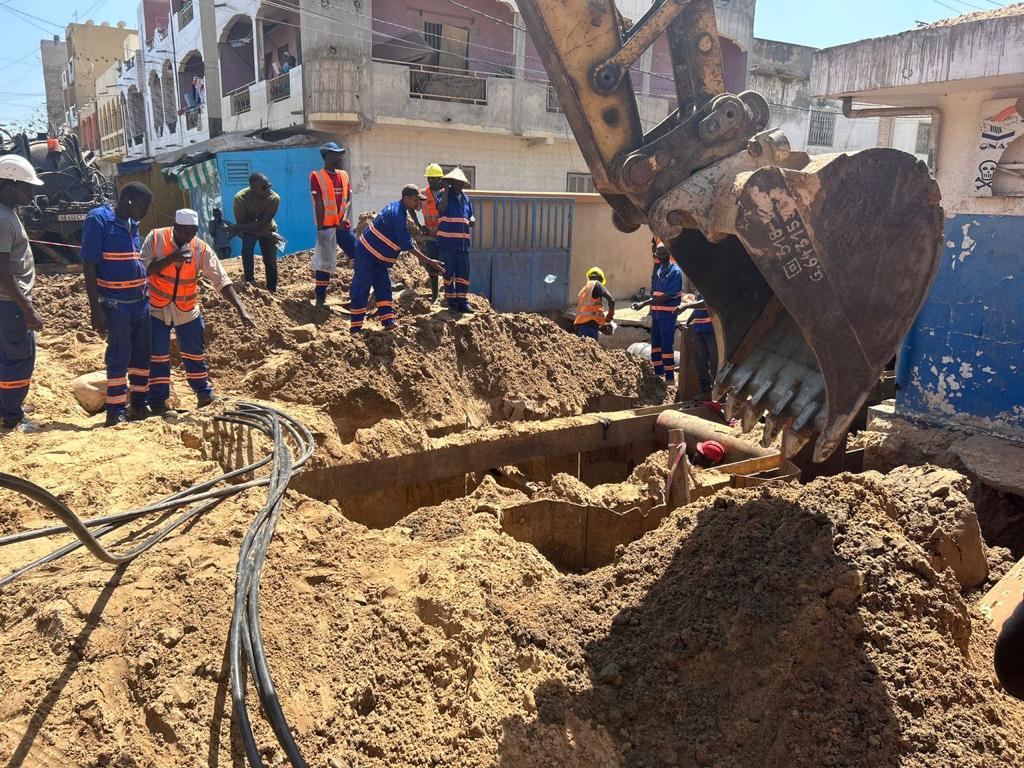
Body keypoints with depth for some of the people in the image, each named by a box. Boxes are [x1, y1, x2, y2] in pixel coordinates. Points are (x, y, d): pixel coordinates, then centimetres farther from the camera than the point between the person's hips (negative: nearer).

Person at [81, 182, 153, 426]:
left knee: (142, 354, 11)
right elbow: (89, 266, -13)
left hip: (141, 300, 7)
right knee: (119, 356, -2)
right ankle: (116, 411, 7)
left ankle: (139, 404, 22)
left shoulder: (132, 223, 10)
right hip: (116, 304, -7)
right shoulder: (98, 220, -11)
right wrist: (95, 309, -17)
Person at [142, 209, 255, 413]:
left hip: (187, 310, 2)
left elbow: (222, 281, -15)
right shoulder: (156, 239, -12)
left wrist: (241, 310, -24)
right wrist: (170, 259, -30)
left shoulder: (201, 249, -11)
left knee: (195, 354, 10)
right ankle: (158, 401, 14)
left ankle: (205, 394, 26)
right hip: (157, 308, -1)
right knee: (157, 356, 3)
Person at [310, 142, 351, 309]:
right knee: (325, 261, -4)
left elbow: (348, 198, 6)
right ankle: (320, 298, 2)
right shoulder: (317, 176, -5)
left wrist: (344, 217, -10)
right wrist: (320, 228, -14)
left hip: (342, 224, 6)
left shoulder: (343, 175, 12)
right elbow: (318, 204, -10)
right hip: (327, 225, -6)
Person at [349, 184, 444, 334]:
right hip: (367, 254, -10)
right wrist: (429, 261, -19)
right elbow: (408, 245, -22)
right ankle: (355, 328, 0)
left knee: (384, 288, 5)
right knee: (361, 290, -4)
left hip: (378, 258, 10)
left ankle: (388, 321, 3)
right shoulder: (397, 215, -23)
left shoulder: (395, 207, 7)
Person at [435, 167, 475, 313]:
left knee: (463, 274, 5)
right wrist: (446, 189, -13)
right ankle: (451, 301, 12)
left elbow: (470, 216, 22)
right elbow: (441, 208, -21)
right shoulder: (444, 195, 0)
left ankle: (462, 301, 10)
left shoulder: (466, 199, 15)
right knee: (449, 273, 3)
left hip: (463, 243, 5)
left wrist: (472, 220, -2)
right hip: (447, 242, -5)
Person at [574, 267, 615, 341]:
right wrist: (609, 316, 1)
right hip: (590, 324, -8)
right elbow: (611, 300, -11)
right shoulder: (596, 284, 0)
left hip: (580, 324, 8)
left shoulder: (584, 288, 22)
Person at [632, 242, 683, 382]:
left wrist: (644, 303, -19)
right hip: (656, 312, 8)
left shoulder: (675, 271, -11)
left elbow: (667, 296, -18)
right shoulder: (658, 269, 14)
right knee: (655, 343, 12)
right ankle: (659, 372, 22)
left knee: (667, 344, -6)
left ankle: (670, 377, -2)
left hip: (668, 313, -8)